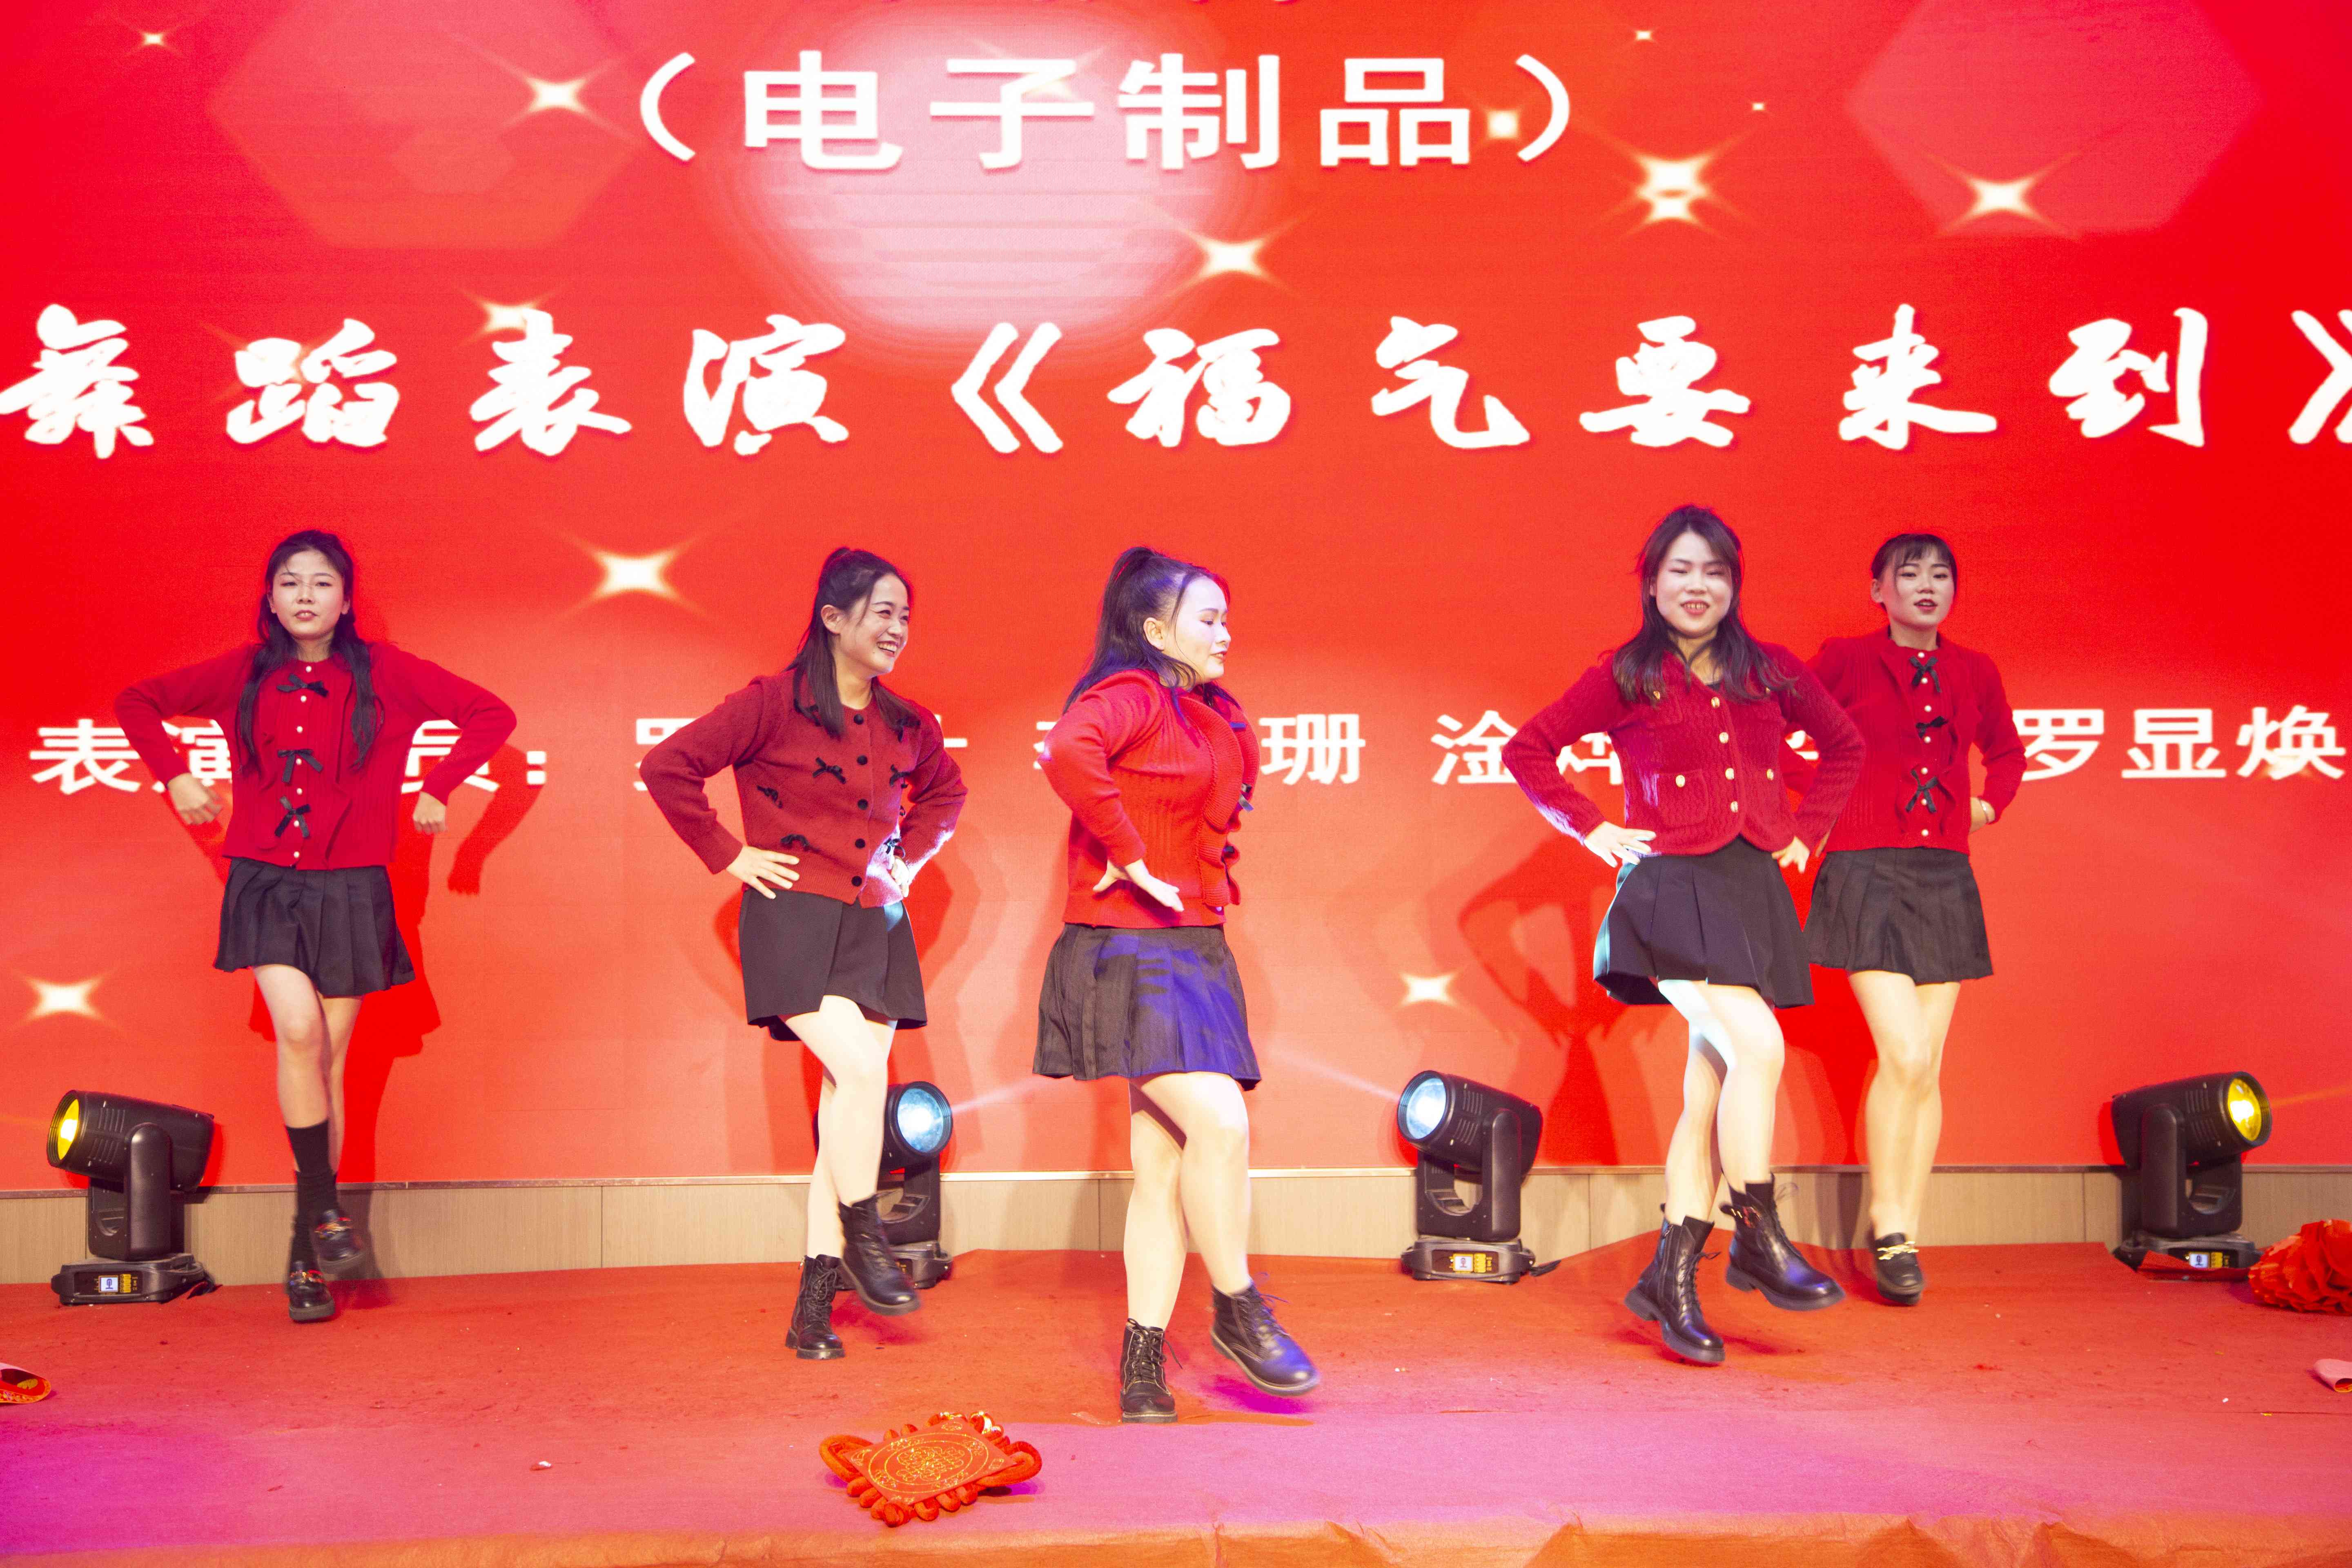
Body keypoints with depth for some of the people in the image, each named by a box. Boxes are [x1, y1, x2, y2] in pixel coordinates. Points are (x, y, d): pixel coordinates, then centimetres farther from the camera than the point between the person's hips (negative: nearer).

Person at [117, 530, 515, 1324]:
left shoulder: (384, 674, 0)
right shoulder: (242, 676, 5)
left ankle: (309, 1254, 14)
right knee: (298, 1029, -22)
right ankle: (324, 1207, -8)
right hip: (266, 881, 0)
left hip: (349, 888, 0)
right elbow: (138, 703, 18)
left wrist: (438, 789, -1)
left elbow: (491, 714, 4)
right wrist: (176, 775, 6)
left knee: (326, 1059, 4)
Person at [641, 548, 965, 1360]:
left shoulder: (907, 726, 9)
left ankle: (815, 1303, 10)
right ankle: (864, 1240, -1)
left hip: (875, 925, 6)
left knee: (848, 1106, 3)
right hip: (796, 919, -6)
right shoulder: (772, 705, -8)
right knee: (861, 1070, -22)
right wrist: (728, 855, -6)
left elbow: (945, 789, 30)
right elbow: (667, 766, -8)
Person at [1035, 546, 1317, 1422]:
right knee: (1219, 1120, -19)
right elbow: (1069, 756, -30)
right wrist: (1131, 859, -22)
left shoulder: (1215, 716, 18)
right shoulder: (1128, 695, -9)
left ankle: (1144, 1365, 8)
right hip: (1131, 949, -8)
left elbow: (1242, 770, 39)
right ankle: (1237, 1311, -1)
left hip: (1195, 949, 8)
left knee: (1163, 1165, 5)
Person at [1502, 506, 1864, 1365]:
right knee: (1757, 1045, -22)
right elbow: (1527, 751, 7)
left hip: (1752, 885, 5)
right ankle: (1759, 1242, -8)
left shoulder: (1773, 673, 11)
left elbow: (1844, 748, 24)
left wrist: (1805, 831, 14)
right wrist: (1592, 829, 1)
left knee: (1712, 1084, 4)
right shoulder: (1623, 679, 1)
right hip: (1671, 884, -4)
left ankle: (1671, 1278, 12)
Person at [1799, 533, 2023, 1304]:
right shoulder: (1845, 660, -1)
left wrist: (1989, 802, 11)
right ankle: (1888, 1229, 0)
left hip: (1944, 877, 4)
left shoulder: (1974, 674, 10)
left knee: (1927, 1068, 4)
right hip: (1867, 871, -4)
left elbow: (2008, 753, 28)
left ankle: (1906, 1234, 14)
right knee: (1906, 1055, -15)